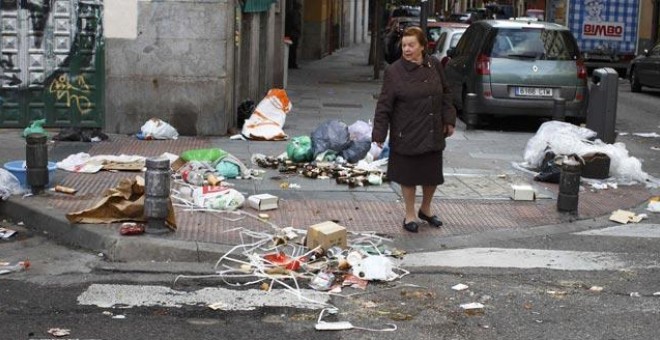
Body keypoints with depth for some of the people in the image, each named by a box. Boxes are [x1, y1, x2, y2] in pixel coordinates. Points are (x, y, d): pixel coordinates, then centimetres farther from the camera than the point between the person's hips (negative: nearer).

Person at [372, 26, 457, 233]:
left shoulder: (434, 65, 1)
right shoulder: (394, 71, -11)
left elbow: (445, 94, 12)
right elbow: (384, 105, -10)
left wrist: (449, 120, 7)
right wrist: (379, 134, -12)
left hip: (432, 133, 4)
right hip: (406, 135, -4)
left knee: (433, 173, 14)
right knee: (409, 176, 8)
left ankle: (425, 209, 37)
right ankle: (410, 215, 26)